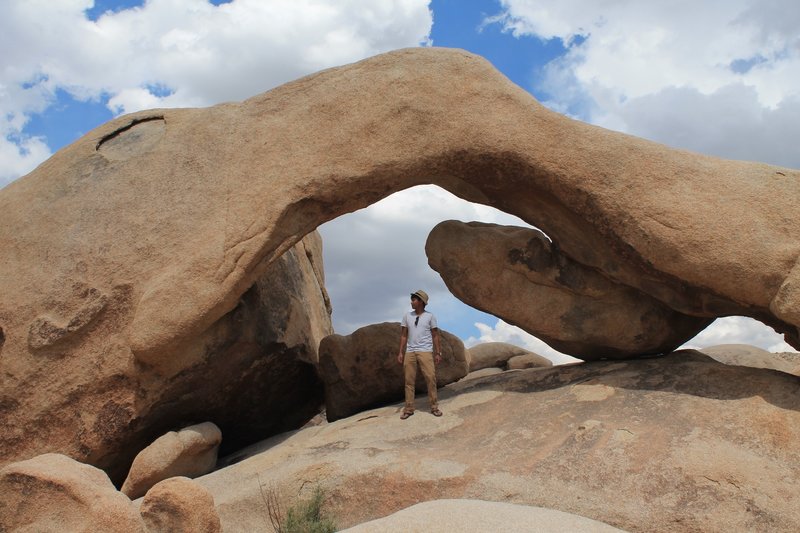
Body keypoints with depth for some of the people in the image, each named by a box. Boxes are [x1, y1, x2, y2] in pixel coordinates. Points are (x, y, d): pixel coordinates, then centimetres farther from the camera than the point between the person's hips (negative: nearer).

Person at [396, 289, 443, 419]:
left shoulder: (430, 316, 3)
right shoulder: (407, 316, 9)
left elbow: (435, 336, 4)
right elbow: (403, 335, 11)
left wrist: (438, 353, -2)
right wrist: (400, 352, 5)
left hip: (425, 352, -2)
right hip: (410, 352, 3)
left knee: (431, 378, -9)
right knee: (409, 380, 1)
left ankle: (434, 407, 0)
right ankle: (408, 409, 7)